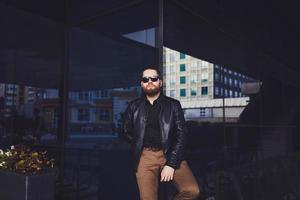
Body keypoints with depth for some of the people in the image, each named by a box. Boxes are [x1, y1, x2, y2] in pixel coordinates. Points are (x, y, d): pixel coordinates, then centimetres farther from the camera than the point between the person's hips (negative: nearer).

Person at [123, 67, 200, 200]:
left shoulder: (173, 105, 5)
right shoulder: (134, 106, 10)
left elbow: (181, 135, -2)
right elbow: (126, 131, 18)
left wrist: (171, 164, -11)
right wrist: (139, 148, 5)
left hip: (170, 154, 0)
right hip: (145, 156, 1)